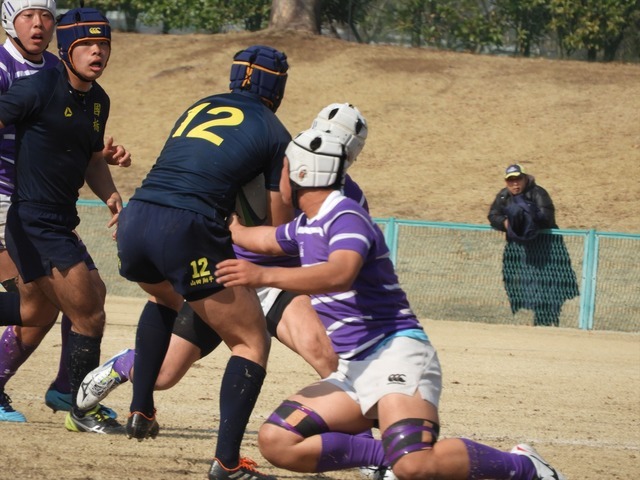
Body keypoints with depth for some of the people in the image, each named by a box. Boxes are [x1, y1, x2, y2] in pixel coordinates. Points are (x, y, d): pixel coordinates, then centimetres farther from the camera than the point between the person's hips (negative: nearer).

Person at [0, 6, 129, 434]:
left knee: (37, 314, 23)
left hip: (61, 224, 9)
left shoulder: (98, 100, 11)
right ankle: (84, 411, 9)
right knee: (88, 313, -5)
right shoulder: (41, 87, -15)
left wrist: (110, 194, 4)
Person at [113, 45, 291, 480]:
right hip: (188, 231, -6)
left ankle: (140, 411, 32)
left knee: (165, 297, 39)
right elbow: (280, 227, 10)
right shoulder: (274, 134, 11)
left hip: (134, 220, 6)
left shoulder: (200, 108, 25)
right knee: (252, 341, 7)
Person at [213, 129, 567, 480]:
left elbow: (340, 275, -33)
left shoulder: (345, 218, -12)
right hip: (352, 369, 9)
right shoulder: (306, 226, 17)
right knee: (276, 442, -5)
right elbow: (255, 238, 37)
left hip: (395, 352, -9)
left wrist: (264, 276, -40)